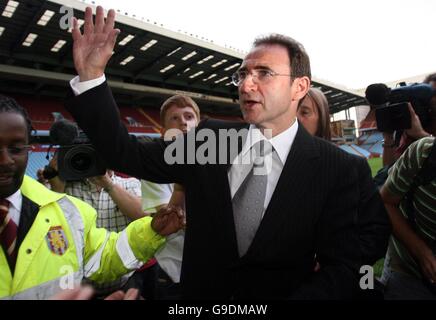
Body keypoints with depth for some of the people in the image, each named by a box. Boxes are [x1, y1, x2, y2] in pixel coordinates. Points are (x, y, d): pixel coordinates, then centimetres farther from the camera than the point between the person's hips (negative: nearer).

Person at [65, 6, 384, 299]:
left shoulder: (338, 169, -12)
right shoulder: (208, 139, -6)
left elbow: (342, 267, -12)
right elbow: (128, 154, -5)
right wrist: (91, 74, -14)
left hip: (283, 292, -1)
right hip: (198, 291, 2)